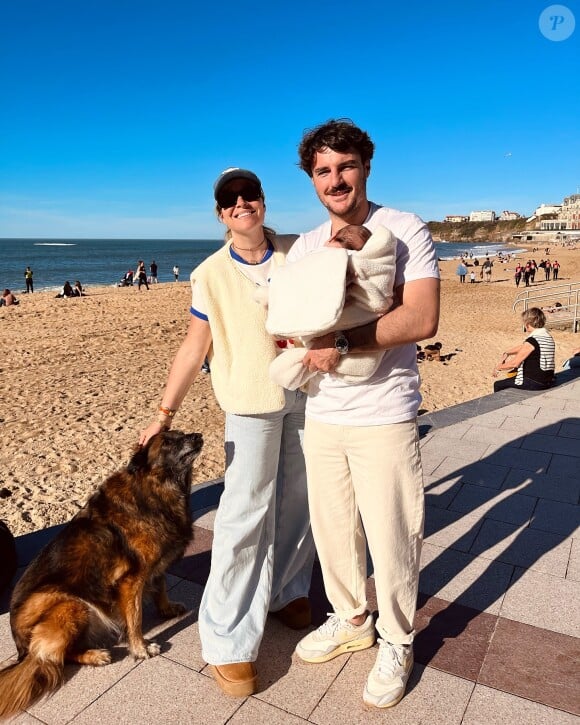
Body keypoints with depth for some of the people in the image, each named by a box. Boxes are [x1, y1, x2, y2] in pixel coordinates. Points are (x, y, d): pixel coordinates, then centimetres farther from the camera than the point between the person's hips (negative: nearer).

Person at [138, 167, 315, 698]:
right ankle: (228, 639, 6)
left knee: (300, 500, 11)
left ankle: (288, 590, 34)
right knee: (246, 511, -6)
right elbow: (194, 348, -1)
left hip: (308, 394, 4)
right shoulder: (210, 275, -3)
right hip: (252, 401, -3)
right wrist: (165, 412, -3)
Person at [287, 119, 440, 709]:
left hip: (383, 417, -5)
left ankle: (396, 644, 34)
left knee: (391, 539, 8)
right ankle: (351, 621, 43)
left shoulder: (405, 231, -7)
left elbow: (422, 319, -19)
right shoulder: (304, 246, 9)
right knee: (332, 529, 18)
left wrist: (342, 344, -22)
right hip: (321, 415, 5)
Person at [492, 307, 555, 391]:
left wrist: (498, 368, 0)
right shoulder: (548, 336, 6)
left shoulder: (532, 341, -21)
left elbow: (514, 364, -15)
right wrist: (507, 353, 15)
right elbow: (522, 346, 20)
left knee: (498, 385, 6)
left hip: (534, 383, -9)